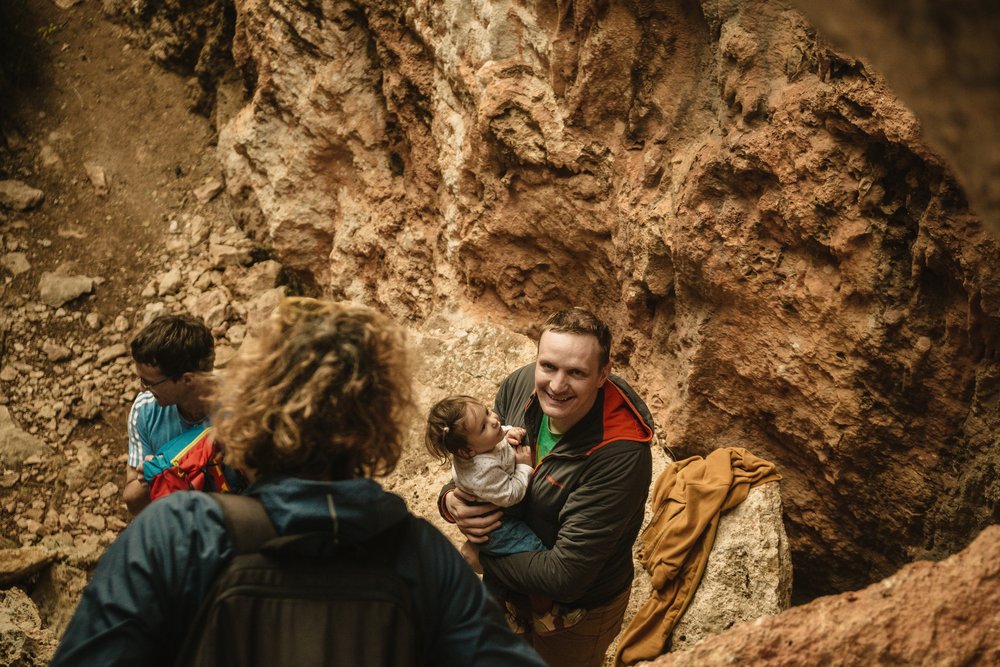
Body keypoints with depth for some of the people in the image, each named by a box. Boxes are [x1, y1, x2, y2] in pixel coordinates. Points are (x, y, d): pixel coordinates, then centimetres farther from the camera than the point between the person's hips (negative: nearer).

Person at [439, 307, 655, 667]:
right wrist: (451, 499, -22)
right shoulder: (520, 384, -18)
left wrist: (486, 557, -20)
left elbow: (566, 576, -33)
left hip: (576, 612, -5)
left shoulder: (621, 456, -37)